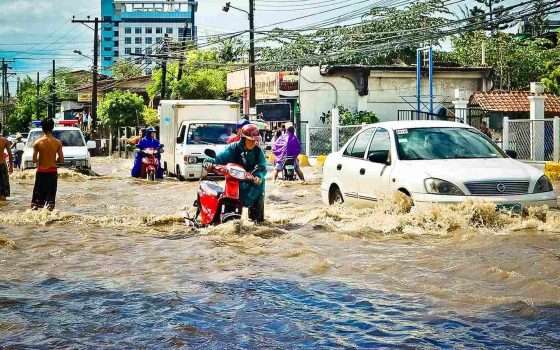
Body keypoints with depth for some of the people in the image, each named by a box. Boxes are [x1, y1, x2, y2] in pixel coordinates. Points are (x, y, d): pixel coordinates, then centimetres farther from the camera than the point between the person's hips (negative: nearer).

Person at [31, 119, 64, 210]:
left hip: (41, 171, 0)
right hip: (52, 172, 0)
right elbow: (61, 160, -4)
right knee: (51, 194, 8)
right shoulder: (58, 143, -6)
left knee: (38, 195, 9)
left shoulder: (37, 143, -8)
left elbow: (34, 160, -7)